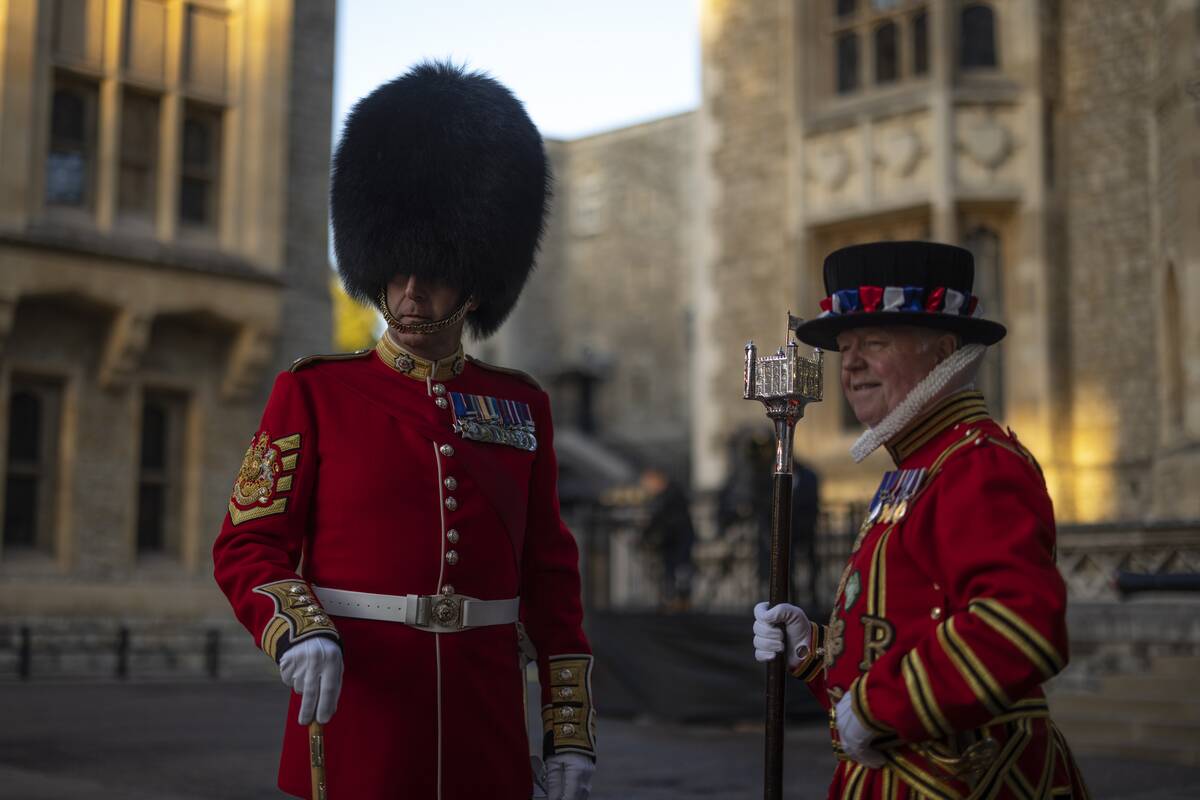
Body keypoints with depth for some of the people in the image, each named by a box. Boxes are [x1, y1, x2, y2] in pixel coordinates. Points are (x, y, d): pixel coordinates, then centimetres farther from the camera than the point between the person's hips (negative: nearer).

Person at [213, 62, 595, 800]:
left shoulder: (523, 407, 8)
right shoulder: (313, 393, 1)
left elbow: (551, 579, 9)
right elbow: (248, 545, -2)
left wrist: (572, 732, 5)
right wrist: (299, 635, -22)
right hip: (353, 737, -2)